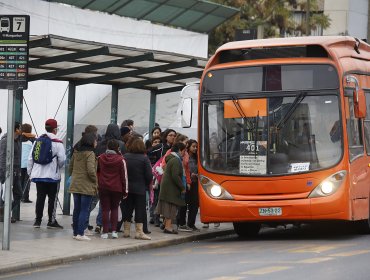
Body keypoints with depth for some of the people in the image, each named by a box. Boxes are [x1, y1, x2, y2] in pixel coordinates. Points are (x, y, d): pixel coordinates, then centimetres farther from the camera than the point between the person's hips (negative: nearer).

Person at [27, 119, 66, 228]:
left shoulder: (37, 141, 5)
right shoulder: (57, 143, -10)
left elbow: (30, 158, 7)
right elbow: (62, 159, -11)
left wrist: (30, 171, 16)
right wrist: (58, 167, 10)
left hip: (38, 174, 5)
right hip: (52, 175, -5)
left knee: (40, 197, 9)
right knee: (52, 198, 4)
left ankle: (37, 220, 9)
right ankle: (51, 221, 5)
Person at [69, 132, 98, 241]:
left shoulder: (76, 152, 9)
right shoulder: (90, 154, -13)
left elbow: (70, 168, 14)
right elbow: (91, 170, -20)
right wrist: (95, 181, -6)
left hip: (75, 186, 7)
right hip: (87, 186, -7)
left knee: (76, 209, 13)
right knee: (84, 210, -3)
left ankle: (75, 232, 19)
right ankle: (80, 233, -6)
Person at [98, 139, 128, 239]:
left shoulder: (101, 158, 2)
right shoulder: (120, 159, -7)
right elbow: (124, 175, -4)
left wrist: (97, 185, 25)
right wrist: (125, 190, 2)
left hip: (103, 187, 1)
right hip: (116, 188, -1)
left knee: (105, 209, 4)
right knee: (114, 209, 13)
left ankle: (105, 232, 1)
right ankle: (114, 231, 5)